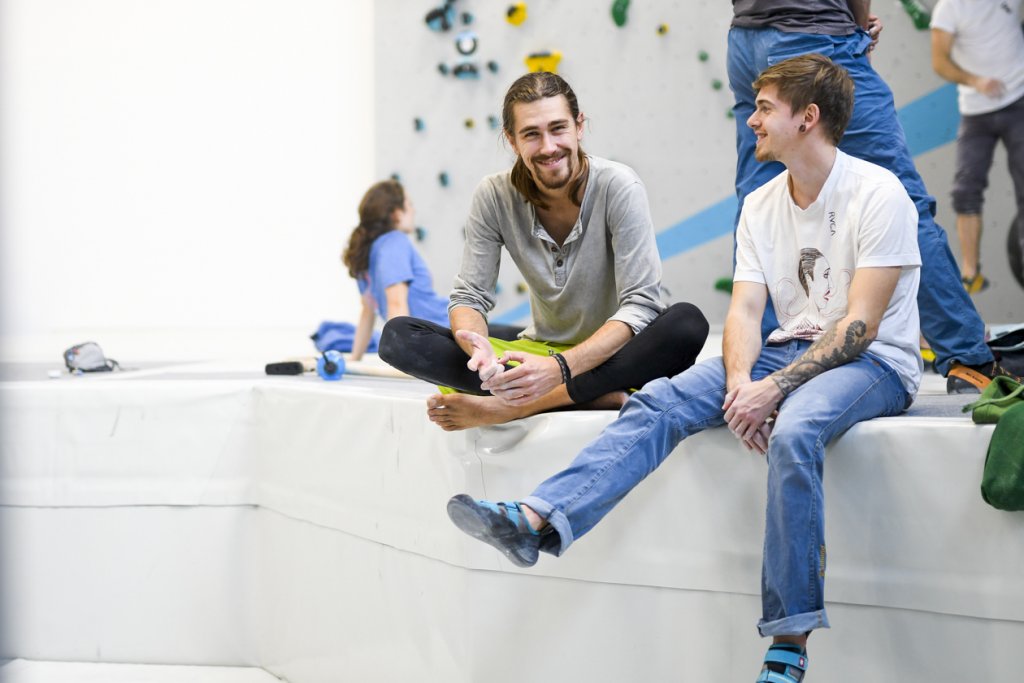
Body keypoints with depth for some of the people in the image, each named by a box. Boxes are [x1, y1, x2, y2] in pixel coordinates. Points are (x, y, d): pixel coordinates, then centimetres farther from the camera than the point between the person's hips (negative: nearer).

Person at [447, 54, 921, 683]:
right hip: (792, 350, 6)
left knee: (793, 432, -38)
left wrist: (774, 388, -26)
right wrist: (740, 381, -19)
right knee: (662, 401, -17)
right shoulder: (760, 206, 10)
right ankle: (536, 521, -33)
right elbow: (745, 309, 2)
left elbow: (860, 324, -18)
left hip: (876, 362, -6)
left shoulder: (878, 194, -11)